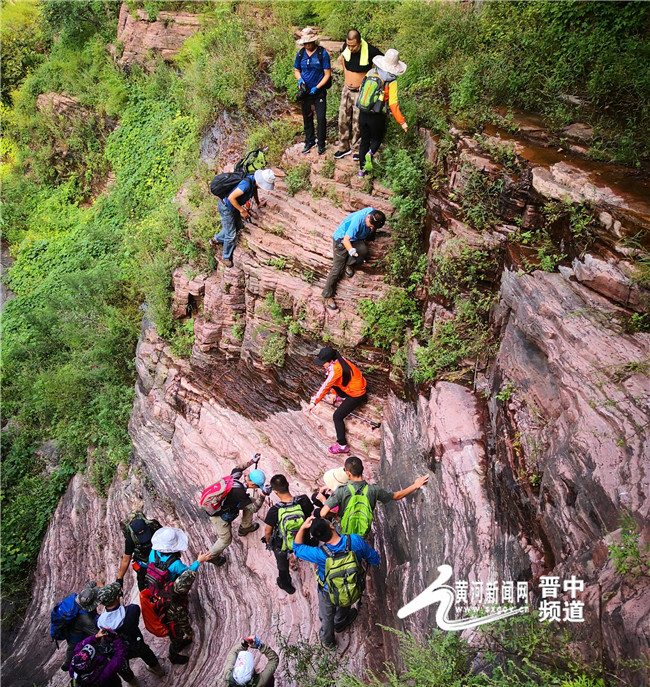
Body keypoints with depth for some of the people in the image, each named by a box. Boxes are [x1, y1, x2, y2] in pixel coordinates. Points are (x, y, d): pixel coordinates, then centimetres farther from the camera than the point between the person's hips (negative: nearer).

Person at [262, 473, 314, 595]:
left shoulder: (274, 511, -34)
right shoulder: (304, 500, -28)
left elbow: (267, 531, -16)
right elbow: (309, 515, -6)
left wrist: (268, 541, 7)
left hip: (282, 547, -3)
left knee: (283, 566, 28)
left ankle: (285, 585, 55)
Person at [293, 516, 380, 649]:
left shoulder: (320, 554, -37)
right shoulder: (355, 540, -35)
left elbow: (297, 548, -17)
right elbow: (374, 558, -16)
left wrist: (303, 527, -26)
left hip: (328, 594, -2)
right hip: (354, 591, 2)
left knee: (327, 616, 31)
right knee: (344, 607, 37)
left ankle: (328, 641, 58)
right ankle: (339, 624, 68)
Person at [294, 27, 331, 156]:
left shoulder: (323, 53, -11)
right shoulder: (300, 53, 0)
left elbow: (327, 74, -10)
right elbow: (296, 70, 12)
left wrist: (317, 88, -18)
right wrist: (300, 79, -10)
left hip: (319, 91, -4)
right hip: (305, 91, 4)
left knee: (321, 118, -3)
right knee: (307, 117, 14)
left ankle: (321, 144, 12)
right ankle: (309, 141, 30)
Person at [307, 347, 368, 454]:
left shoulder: (336, 369, -32)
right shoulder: (338, 359, -4)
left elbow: (325, 386, -30)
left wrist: (314, 402, -26)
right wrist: (334, 393, 18)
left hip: (357, 395, -10)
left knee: (338, 416, -11)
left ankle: (343, 446, -5)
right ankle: (344, 397, 33)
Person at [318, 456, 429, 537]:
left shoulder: (342, 491, -27)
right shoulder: (373, 490, -18)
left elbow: (323, 513, -31)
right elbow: (396, 496, -3)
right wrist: (415, 486, 7)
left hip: (343, 533, -3)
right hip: (363, 534, 3)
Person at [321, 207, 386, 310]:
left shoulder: (373, 212, -15)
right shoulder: (357, 220, -36)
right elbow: (346, 240, -36)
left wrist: (372, 233, -3)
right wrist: (355, 254, -43)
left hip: (355, 239, 6)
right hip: (341, 239, -6)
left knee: (363, 250, -26)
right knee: (337, 269, -12)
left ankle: (348, 264, 5)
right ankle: (328, 296, -4)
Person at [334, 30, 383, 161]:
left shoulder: (370, 51, -23)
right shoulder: (346, 47, -8)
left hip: (361, 92, -5)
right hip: (347, 90, 5)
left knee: (358, 122, 2)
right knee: (343, 119, 11)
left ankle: (357, 150, 20)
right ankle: (344, 147, 27)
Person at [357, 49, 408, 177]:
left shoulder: (371, 73, 1)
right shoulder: (391, 81, -11)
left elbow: (361, 90, 12)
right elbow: (393, 104, -15)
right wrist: (402, 122, -10)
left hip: (363, 114, 4)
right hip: (377, 117, -3)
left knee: (364, 140, 18)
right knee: (376, 139, 19)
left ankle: (362, 169, 20)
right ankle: (370, 153, -13)